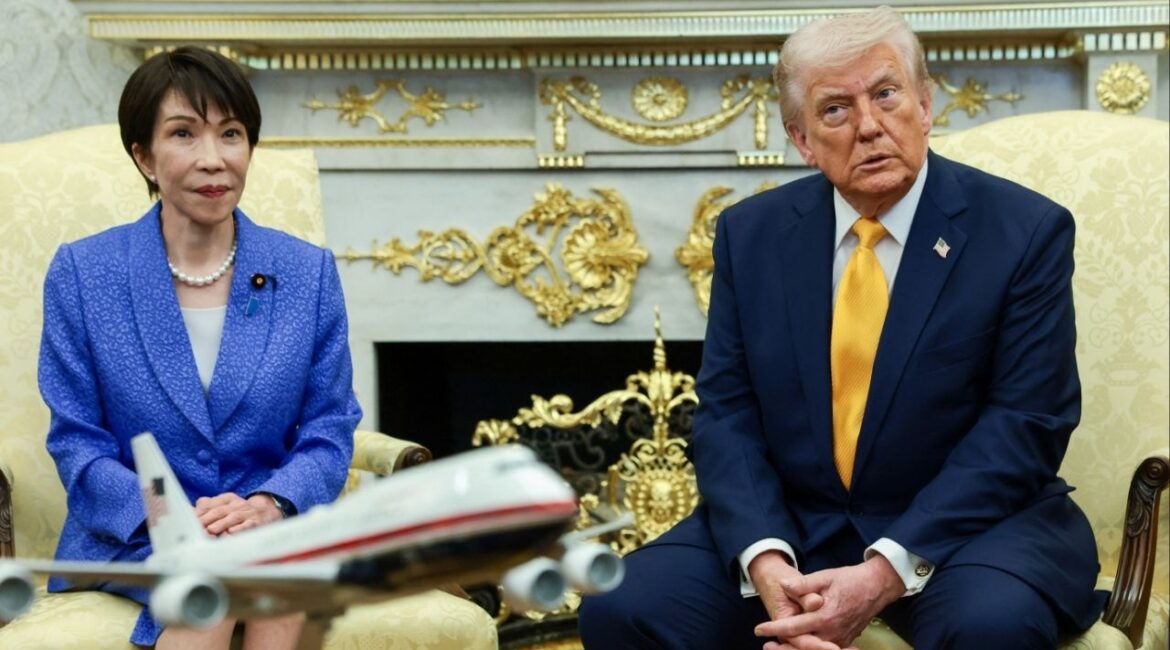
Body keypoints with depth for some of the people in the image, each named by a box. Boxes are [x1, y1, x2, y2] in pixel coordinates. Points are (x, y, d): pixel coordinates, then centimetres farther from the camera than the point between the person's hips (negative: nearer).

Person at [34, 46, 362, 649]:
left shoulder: (309, 272, 5)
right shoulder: (81, 273, 1)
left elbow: (329, 432, 4)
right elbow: (76, 442, 0)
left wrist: (268, 505, -18)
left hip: (272, 526, 2)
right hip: (128, 537, -2)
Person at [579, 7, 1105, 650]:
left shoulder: (1025, 231, -5)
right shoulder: (750, 233, 4)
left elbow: (1025, 425, -11)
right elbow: (726, 414, 1)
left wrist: (888, 572, -21)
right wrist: (766, 561, -18)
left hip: (964, 521, -2)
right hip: (787, 523, 3)